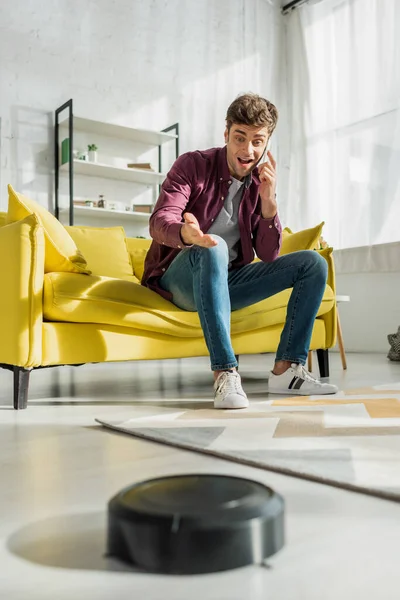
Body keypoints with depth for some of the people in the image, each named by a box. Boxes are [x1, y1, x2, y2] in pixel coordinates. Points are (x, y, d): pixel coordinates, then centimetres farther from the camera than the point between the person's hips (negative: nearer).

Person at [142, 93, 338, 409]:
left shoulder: (262, 183, 6)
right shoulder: (193, 164, -7)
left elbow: (269, 256, -1)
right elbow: (159, 222, -22)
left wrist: (268, 201, -15)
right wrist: (187, 233, -47)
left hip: (225, 281, 5)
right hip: (178, 279, -5)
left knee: (313, 263, -7)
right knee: (213, 247, -38)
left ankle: (287, 369, -13)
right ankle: (226, 374, -40)